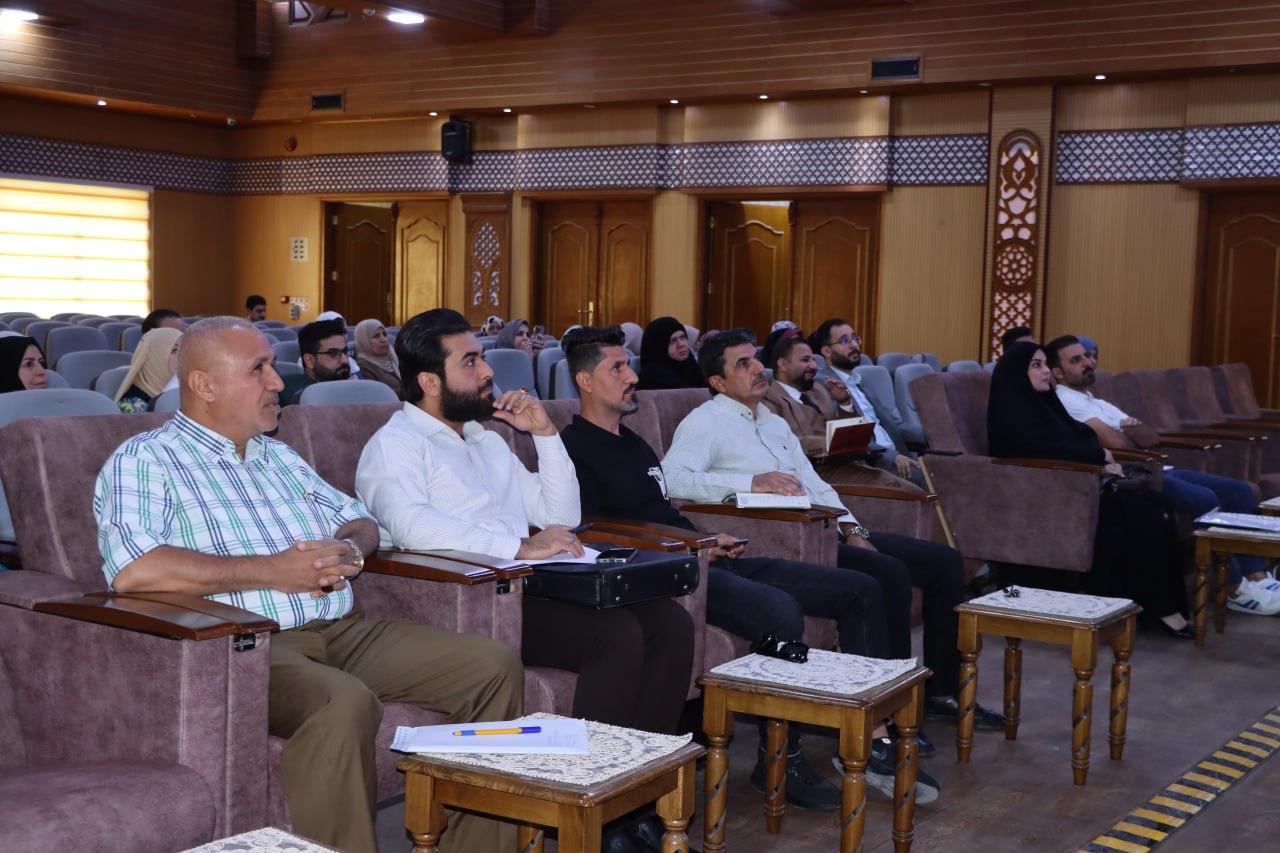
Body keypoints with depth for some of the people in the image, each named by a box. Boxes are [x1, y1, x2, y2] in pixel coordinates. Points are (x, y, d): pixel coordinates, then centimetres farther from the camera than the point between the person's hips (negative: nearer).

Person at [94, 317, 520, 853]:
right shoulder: (144, 461, 0)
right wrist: (272, 571, -14)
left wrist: (348, 549, 3)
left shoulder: (279, 456, 25)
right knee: (347, 704, -38)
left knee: (496, 666, -7)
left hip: (346, 630, 8)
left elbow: (359, 521, 30)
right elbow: (133, 570, -17)